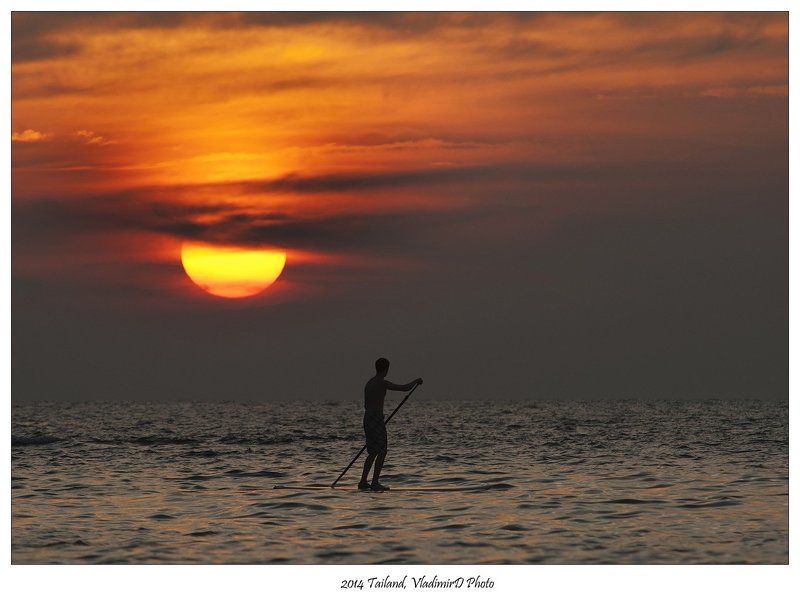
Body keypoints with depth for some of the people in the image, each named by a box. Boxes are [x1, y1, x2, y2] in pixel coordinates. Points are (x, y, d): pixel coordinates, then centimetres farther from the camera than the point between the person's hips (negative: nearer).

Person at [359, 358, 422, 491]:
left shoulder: (369, 383, 15)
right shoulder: (382, 383, -13)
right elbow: (405, 388, -14)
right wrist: (416, 381, 5)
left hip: (367, 419, 9)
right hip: (376, 419, -9)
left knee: (373, 452, 15)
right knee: (382, 452, -4)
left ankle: (363, 482, 14)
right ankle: (375, 483, -6)